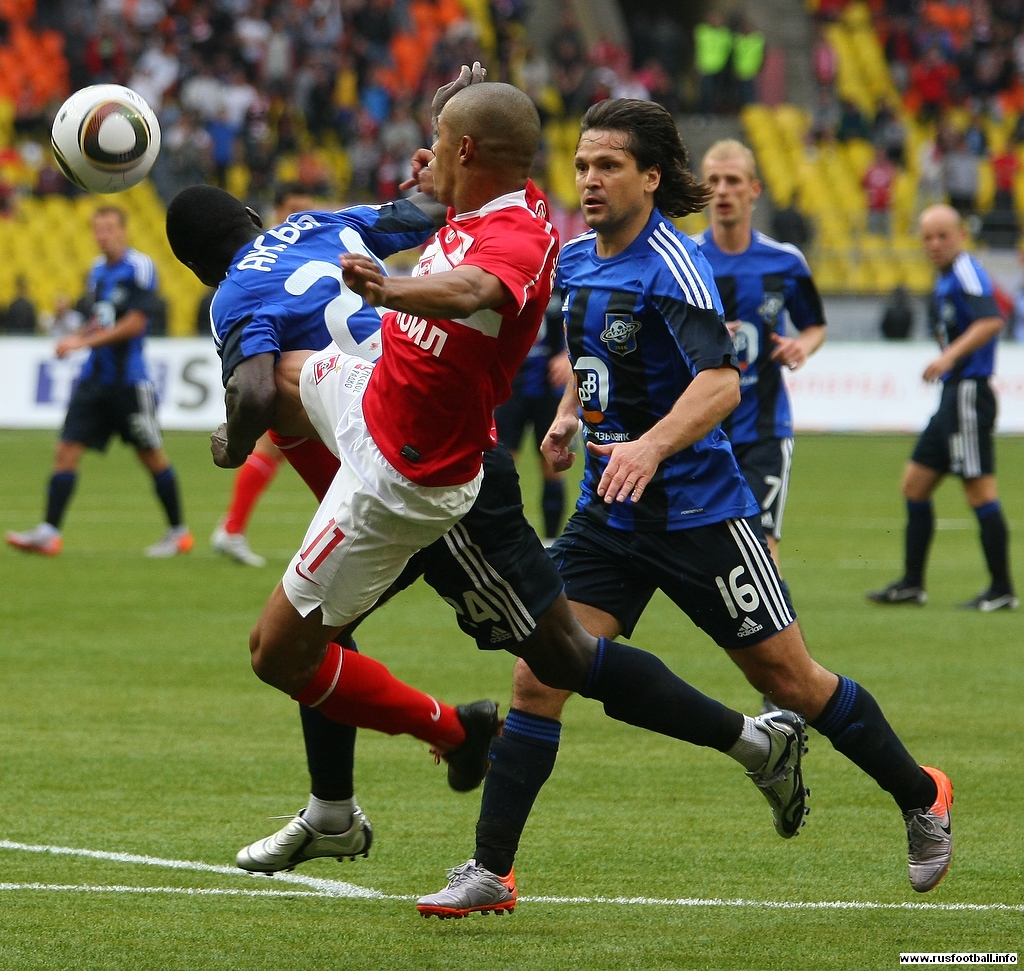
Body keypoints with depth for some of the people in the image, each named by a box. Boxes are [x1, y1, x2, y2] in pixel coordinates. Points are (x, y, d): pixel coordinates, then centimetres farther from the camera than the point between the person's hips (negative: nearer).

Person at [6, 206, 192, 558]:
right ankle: (49, 532, -7)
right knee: (67, 450, -4)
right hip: (95, 377, 7)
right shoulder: (98, 269, 13)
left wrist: (84, 341, -19)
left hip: (129, 380, -7)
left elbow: (134, 323, -17)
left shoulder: (140, 267, -11)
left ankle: (178, 532, 16)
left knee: (152, 456, 3)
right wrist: (77, 337, 3)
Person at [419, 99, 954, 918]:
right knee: (537, 677, -7)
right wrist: (571, 413, 9)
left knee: (788, 679, 4)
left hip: (697, 507, -6)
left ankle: (922, 798, 25)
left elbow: (720, 382, -31)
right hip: (609, 514, 6)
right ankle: (490, 872, -3)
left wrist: (653, 445, -46)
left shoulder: (672, 264, -18)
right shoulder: (575, 260, 6)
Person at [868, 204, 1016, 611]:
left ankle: (1002, 590, -5)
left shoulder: (967, 272, -13)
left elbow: (991, 321, -28)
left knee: (980, 492, -9)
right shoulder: (945, 281, 17)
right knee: (915, 484, 12)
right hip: (952, 397, 11)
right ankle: (911, 584, 17)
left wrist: (950, 356, -35)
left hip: (968, 392, -11)